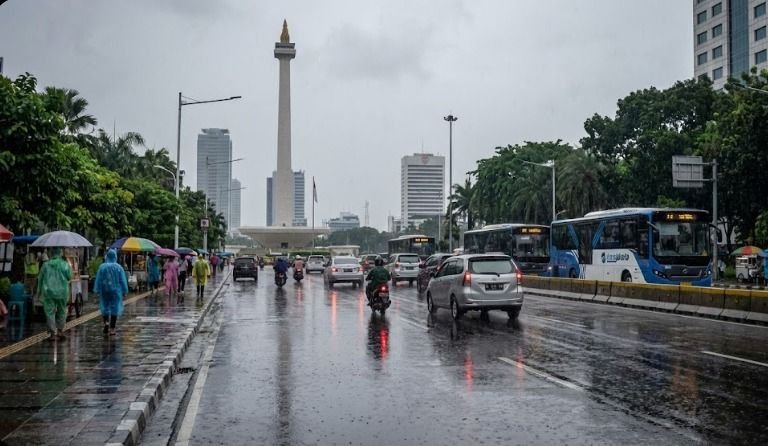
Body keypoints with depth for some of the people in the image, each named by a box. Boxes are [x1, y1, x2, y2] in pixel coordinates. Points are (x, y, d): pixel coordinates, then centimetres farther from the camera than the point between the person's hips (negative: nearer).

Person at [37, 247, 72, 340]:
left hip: (48, 292, 0)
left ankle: (53, 333, -6)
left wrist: (39, 290, 20)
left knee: (50, 312, 1)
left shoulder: (46, 265, 0)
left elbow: (40, 278, 7)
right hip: (62, 291, 0)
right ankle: (60, 330, 19)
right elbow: (69, 277, -1)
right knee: (62, 311, 15)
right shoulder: (65, 264, -4)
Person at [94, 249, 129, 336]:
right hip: (116, 290, -1)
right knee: (114, 308, 3)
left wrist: (97, 291, 5)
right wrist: (124, 291, 7)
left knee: (105, 307, 16)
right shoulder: (118, 267, -6)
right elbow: (123, 280, -1)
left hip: (104, 290, 1)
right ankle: (112, 329, 0)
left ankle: (106, 322, -8)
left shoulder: (102, 267, -5)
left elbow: (98, 280, -1)